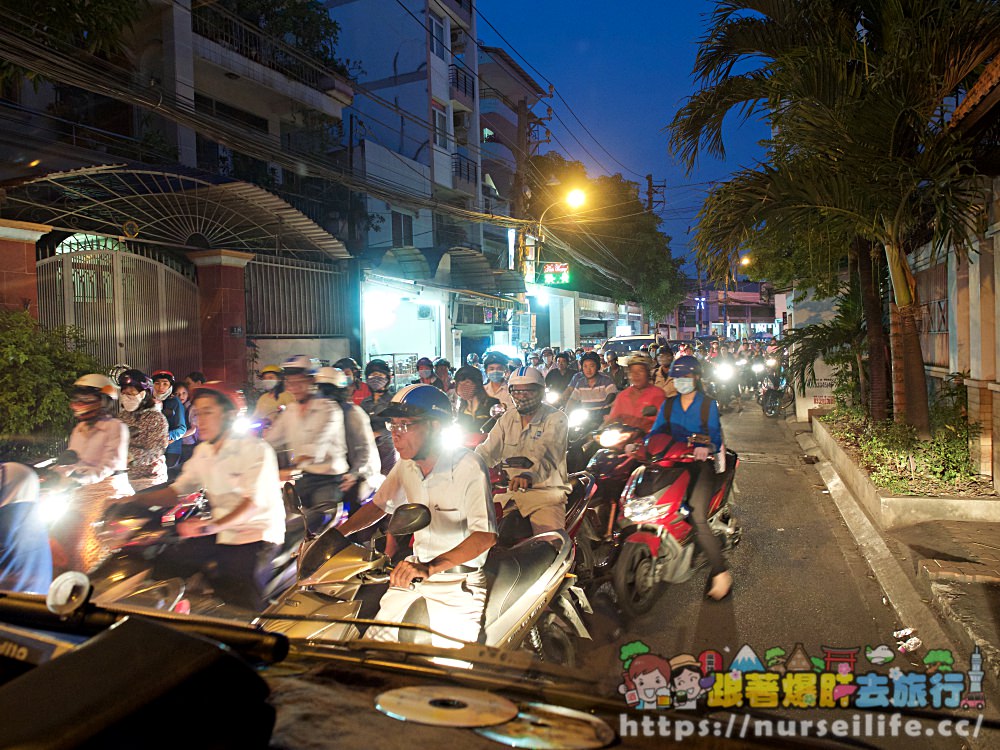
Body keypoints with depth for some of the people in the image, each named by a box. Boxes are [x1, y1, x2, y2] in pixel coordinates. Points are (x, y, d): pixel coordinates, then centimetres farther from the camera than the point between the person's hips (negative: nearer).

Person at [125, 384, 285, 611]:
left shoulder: (256, 449, -13)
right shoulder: (202, 452, 12)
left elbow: (254, 501, -23)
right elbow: (177, 490, 12)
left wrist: (213, 526, -36)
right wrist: (134, 499, -5)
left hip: (256, 534, -7)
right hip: (220, 531, 7)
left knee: (242, 604, -22)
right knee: (163, 564, 0)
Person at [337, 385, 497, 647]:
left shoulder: (469, 466, -19)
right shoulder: (406, 466, 3)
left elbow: (486, 535, -27)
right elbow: (379, 505, 17)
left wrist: (430, 568, -38)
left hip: (459, 584, -6)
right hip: (416, 575, 6)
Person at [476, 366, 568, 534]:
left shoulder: (556, 419, -5)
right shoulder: (508, 418, 13)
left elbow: (545, 453, -24)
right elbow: (487, 451, 4)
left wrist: (529, 474, -45)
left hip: (545, 490, -5)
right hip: (508, 490, 6)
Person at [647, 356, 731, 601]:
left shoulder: (708, 404, 3)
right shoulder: (668, 404, 14)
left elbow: (715, 435, -7)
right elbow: (655, 432, 8)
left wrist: (708, 447, -30)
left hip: (700, 463, -4)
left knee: (697, 516, -22)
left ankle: (721, 573, -12)